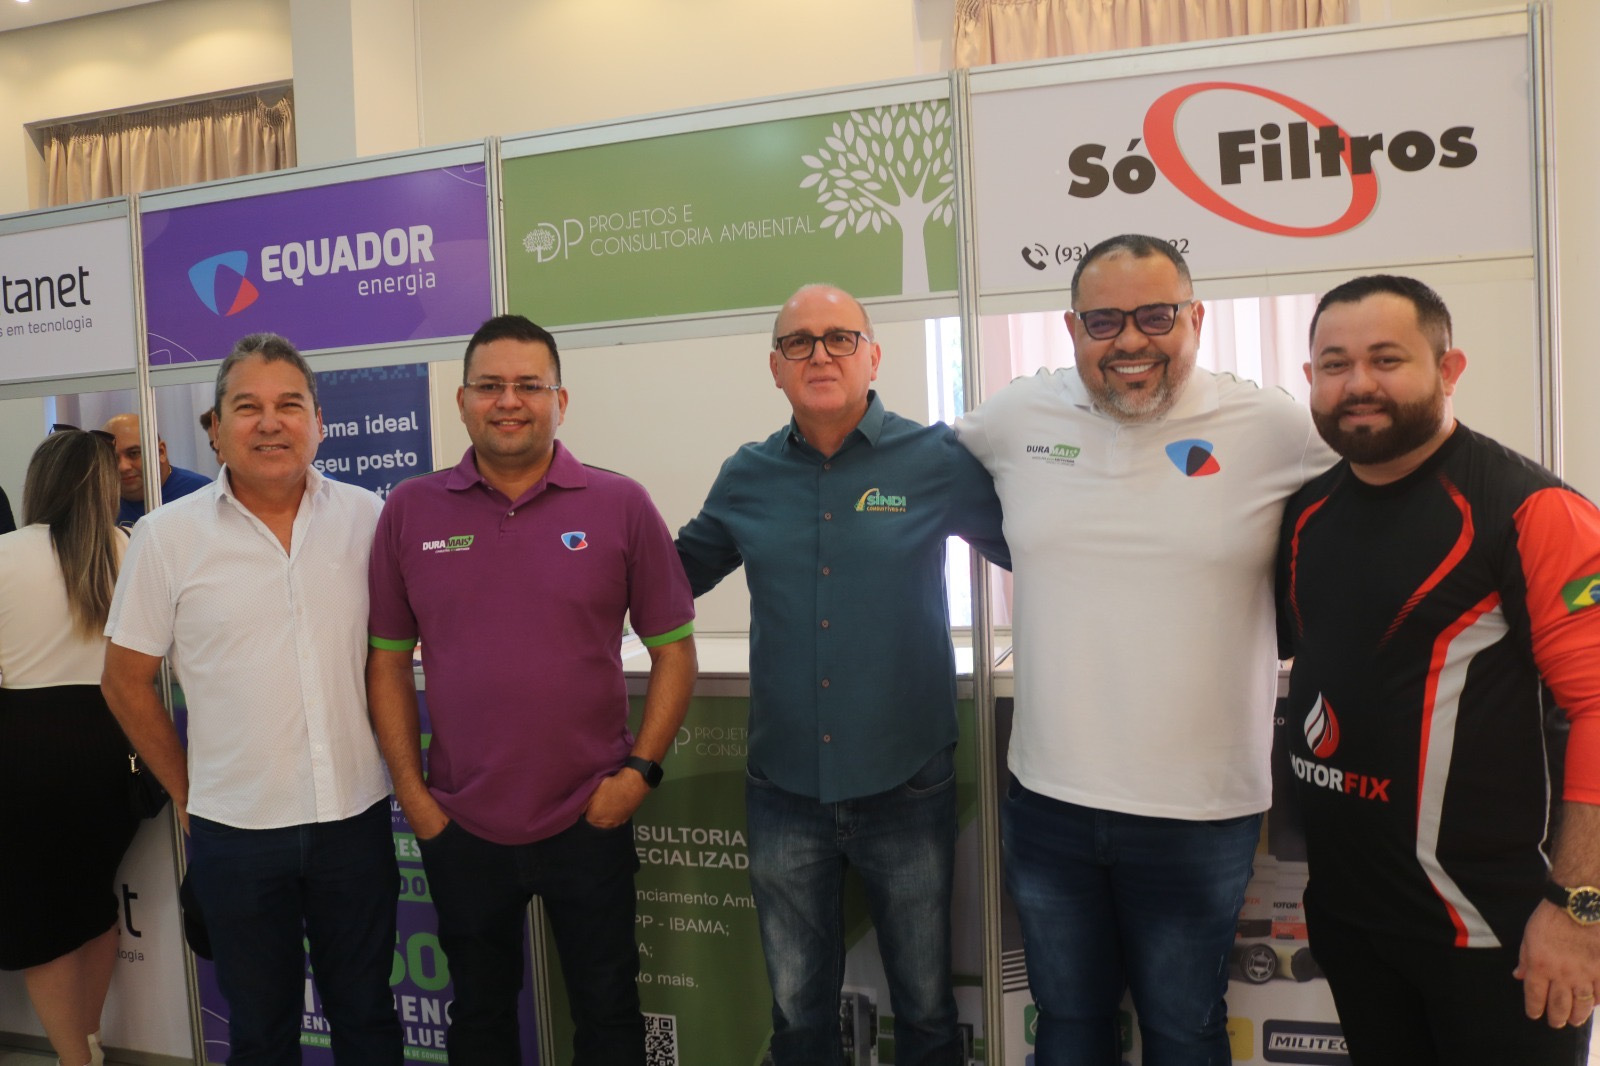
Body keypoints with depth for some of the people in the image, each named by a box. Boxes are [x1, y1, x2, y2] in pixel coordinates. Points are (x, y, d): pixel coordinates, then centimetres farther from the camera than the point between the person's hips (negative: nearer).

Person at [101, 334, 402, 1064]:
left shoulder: (368, 518, -2)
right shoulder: (167, 536, -5)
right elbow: (127, 681, 3)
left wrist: (402, 769, 5)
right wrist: (186, 792, 4)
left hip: (357, 816, 1)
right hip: (234, 830, 0)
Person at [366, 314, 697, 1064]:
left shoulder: (620, 504, -5)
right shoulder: (410, 511, 0)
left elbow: (673, 646, -2)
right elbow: (388, 658, 5)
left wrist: (640, 769, -8)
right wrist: (410, 787, 0)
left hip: (590, 820, -2)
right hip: (458, 826, 2)